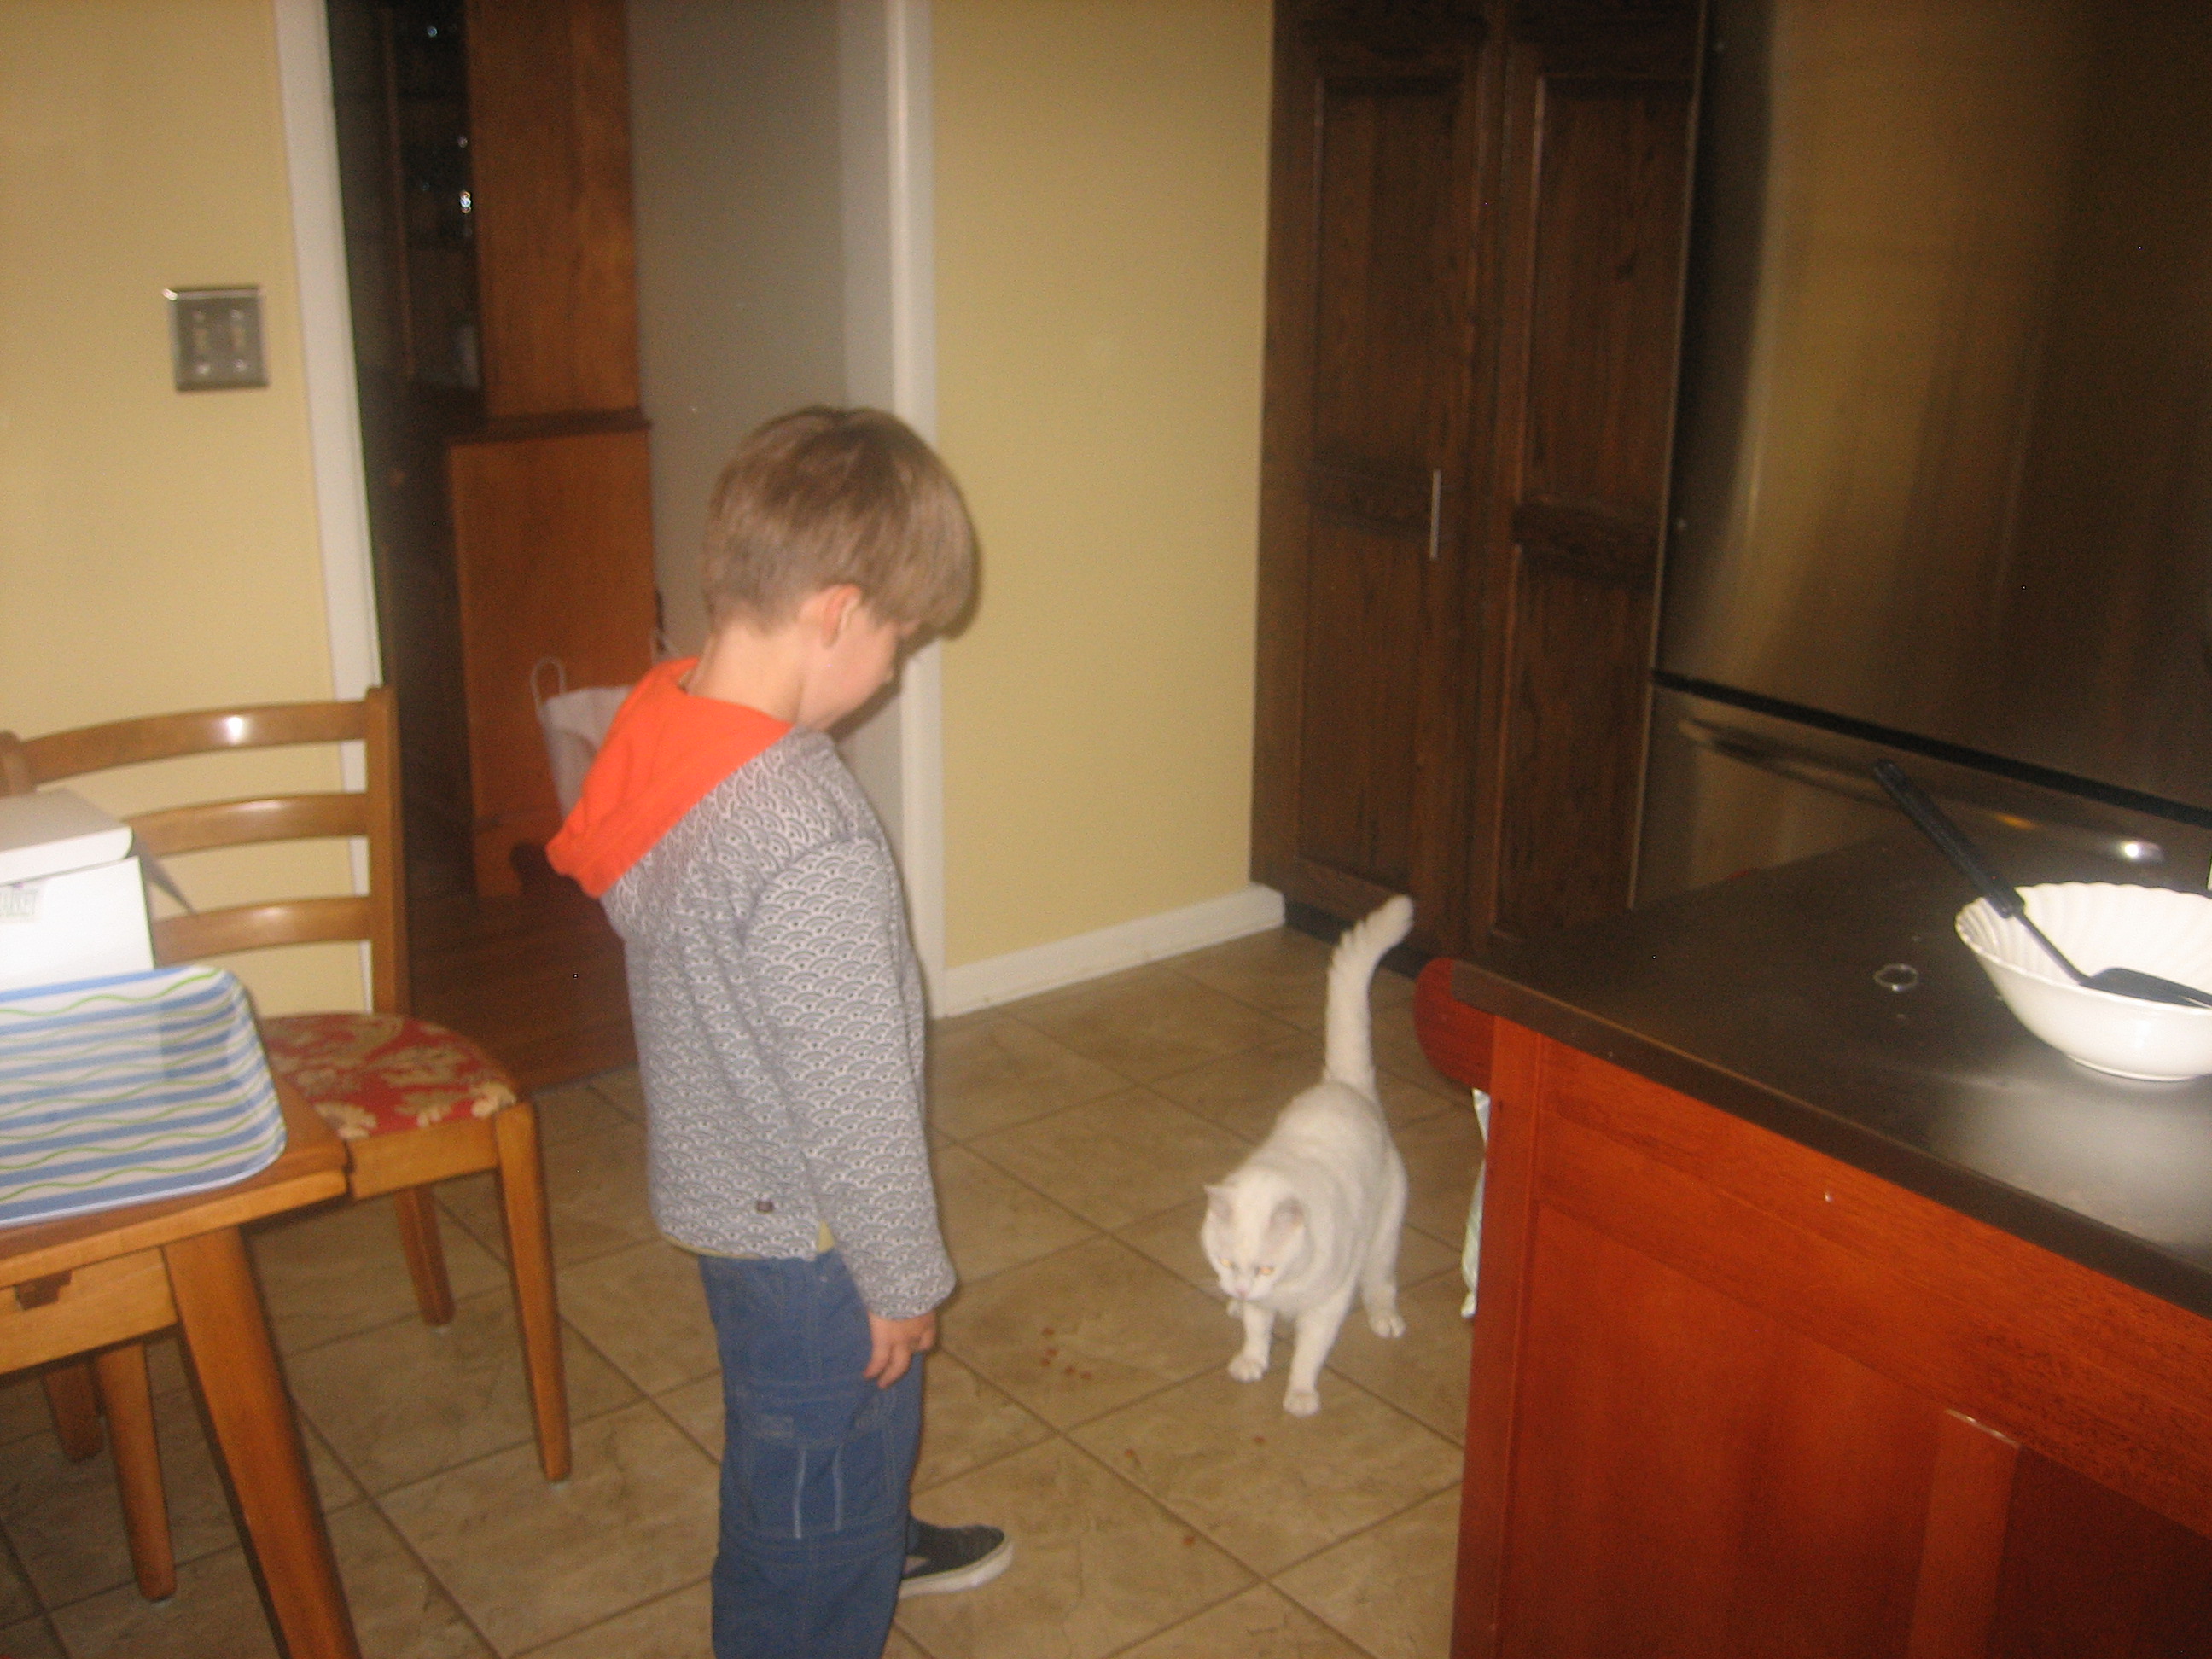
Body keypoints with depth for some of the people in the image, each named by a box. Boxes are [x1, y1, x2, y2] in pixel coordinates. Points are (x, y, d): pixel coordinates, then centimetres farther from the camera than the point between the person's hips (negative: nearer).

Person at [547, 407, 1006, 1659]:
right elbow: (852, 1099, -27)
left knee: (799, 1445, 34)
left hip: (720, 1174, 10)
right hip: (805, 1233, -9)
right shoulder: (811, 843, -36)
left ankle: (875, 1543, 60)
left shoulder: (665, 725, -8)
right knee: (821, 1478, 14)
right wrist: (903, 1278, -11)